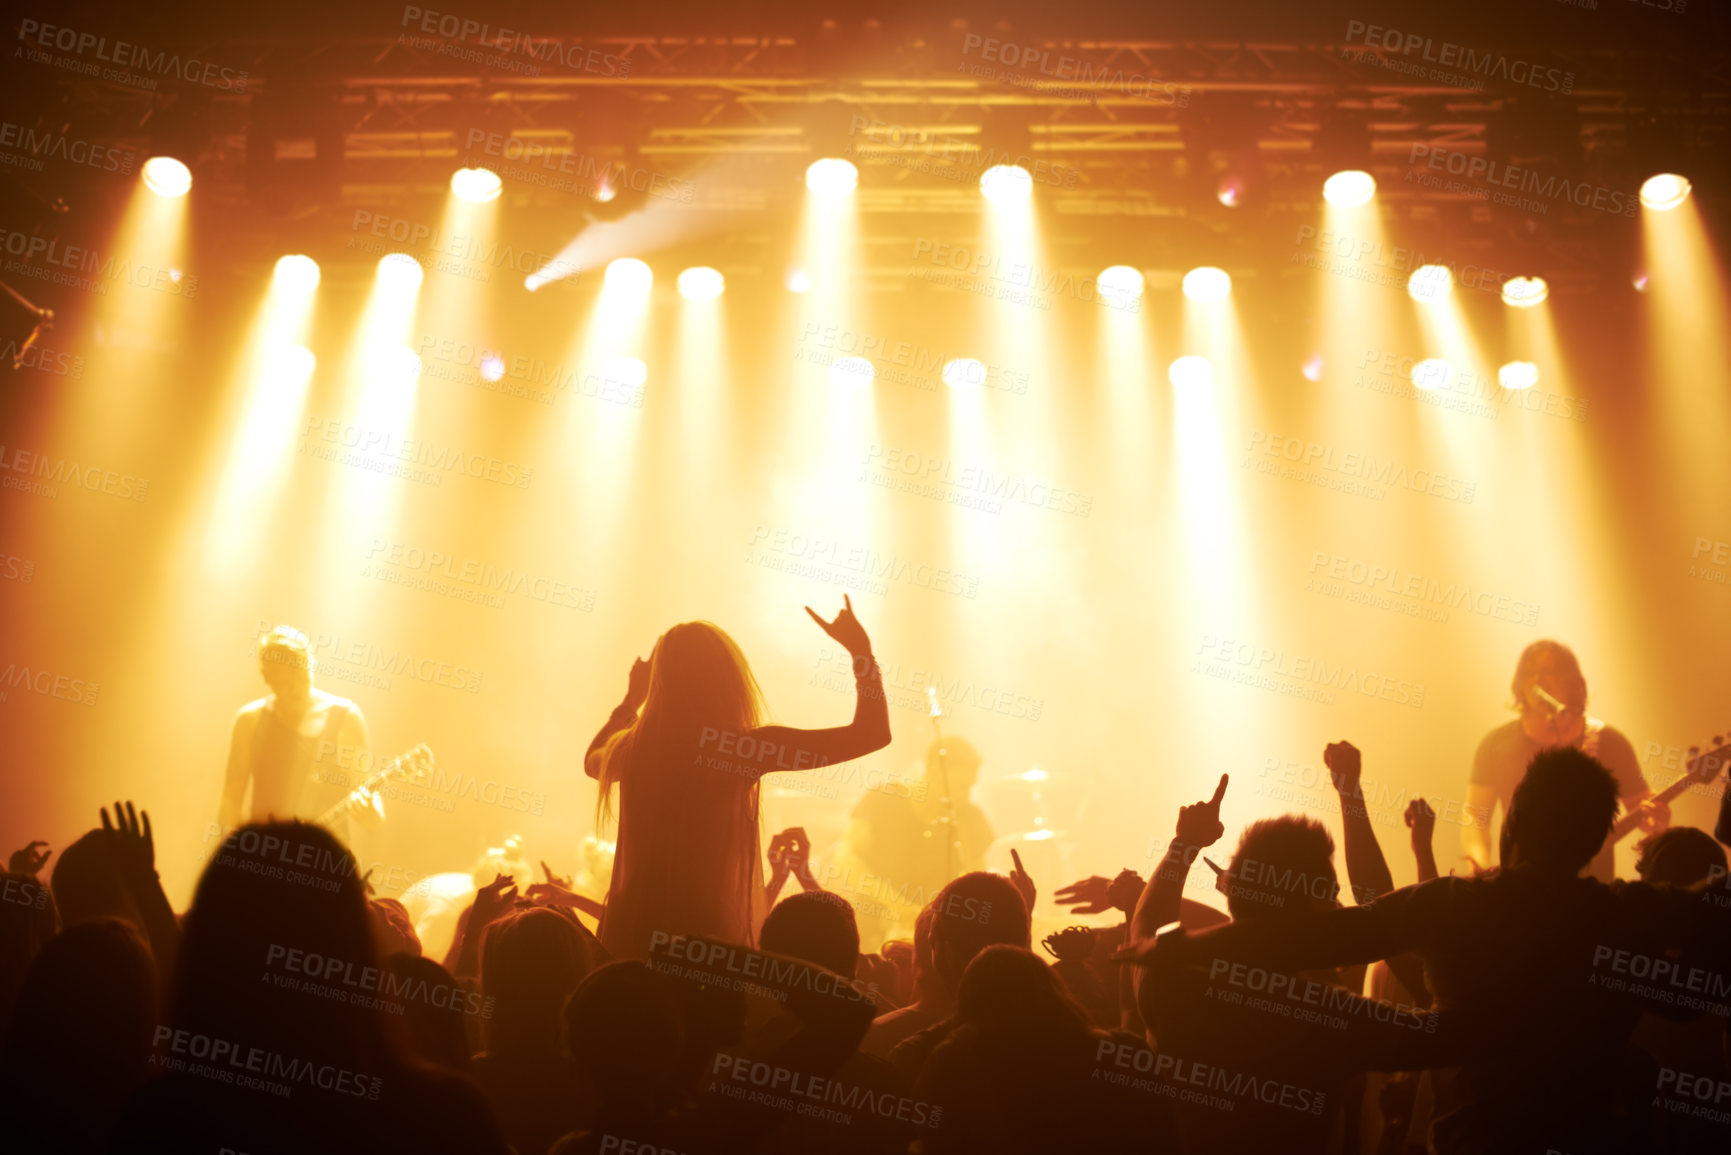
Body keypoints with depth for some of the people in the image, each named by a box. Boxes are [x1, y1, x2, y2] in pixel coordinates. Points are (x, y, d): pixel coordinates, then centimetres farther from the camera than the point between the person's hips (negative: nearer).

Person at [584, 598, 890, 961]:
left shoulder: (634, 747, 1)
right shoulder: (742, 746, -12)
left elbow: (593, 761, 30)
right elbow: (872, 732, -7)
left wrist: (631, 700, 39)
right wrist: (861, 650, 4)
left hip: (629, 934, 5)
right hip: (710, 936, -5)